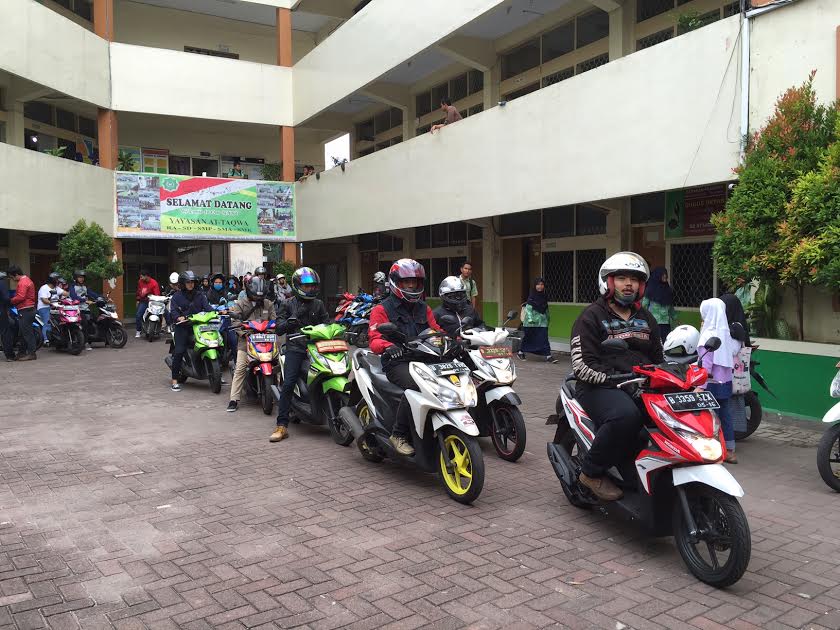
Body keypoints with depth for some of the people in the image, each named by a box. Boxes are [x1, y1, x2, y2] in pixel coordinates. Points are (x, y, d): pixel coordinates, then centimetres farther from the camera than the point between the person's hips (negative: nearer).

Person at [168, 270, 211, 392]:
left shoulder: (200, 295, 17)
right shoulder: (177, 296, 9)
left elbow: (206, 306, 5)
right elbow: (173, 311, -2)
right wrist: (179, 318, -23)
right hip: (182, 327, -3)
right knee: (179, 352, -15)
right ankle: (174, 380, -8)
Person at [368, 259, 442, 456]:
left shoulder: (424, 309, 23)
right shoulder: (382, 309, 6)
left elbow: (435, 331, 16)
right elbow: (375, 339, -6)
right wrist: (388, 346, -29)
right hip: (397, 361, -5)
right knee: (415, 386, -35)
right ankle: (398, 434, -21)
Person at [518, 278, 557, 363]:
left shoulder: (544, 296, 8)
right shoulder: (531, 296, -8)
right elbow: (528, 308, -12)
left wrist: (548, 317, 23)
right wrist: (530, 319, -20)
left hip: (542, 321, 4)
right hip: (533, 321, -4)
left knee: (544, 338, -4)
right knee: (528, 337, 8)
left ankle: (548, 356, -8)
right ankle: (520, 352, 27)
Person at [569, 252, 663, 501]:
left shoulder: (645, 318, 22)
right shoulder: (591, 316, 0)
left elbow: (658, 357, 25)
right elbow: (582, 366, -9)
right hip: (601, 387, -6)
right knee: (626, 415, -38)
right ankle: (592, 472, -15)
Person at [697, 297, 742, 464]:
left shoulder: (709, 335, -16)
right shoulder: (726, 333, 7)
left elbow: (706, 364, -20)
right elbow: (734, 354, 13)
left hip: (712, 383, -8)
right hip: (726, 382, 8)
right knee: (725, 414, 14)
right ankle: (730, 451, 22)